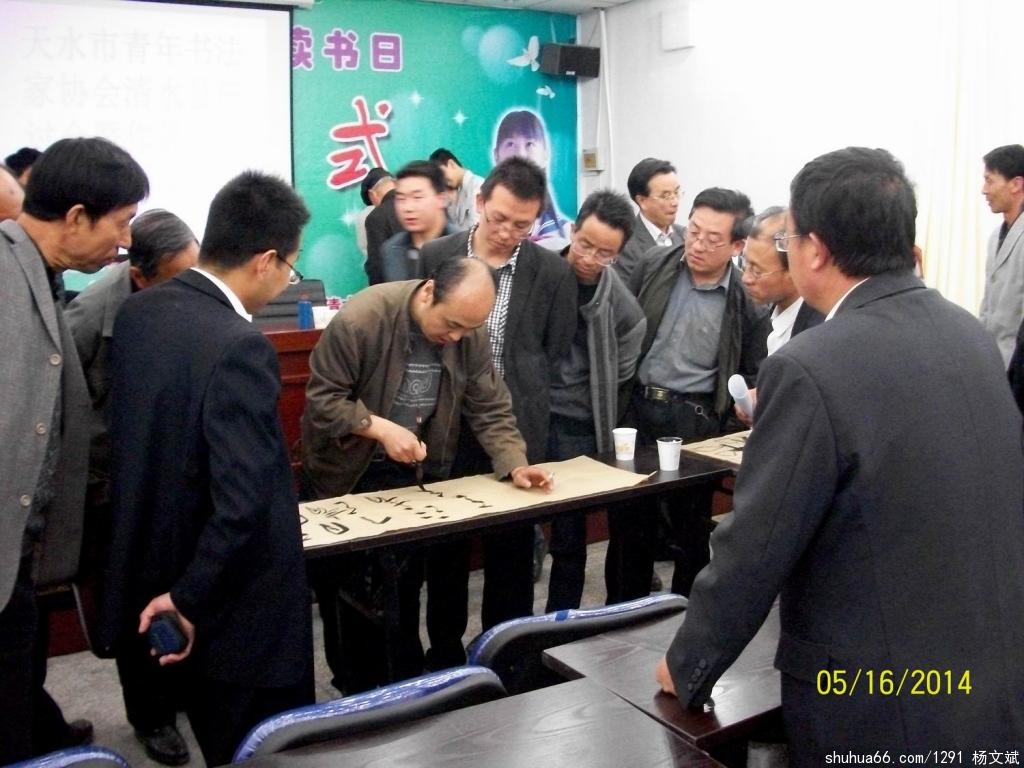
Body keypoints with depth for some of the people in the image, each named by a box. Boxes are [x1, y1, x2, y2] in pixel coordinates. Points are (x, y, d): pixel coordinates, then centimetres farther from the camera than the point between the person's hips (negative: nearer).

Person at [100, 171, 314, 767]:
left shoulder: (138, 312, 0)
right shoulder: (239, 347, -26)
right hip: (237, 601, -8)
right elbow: (243, 498, -29)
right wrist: (191, 597, -15)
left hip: (152, 568, 9)